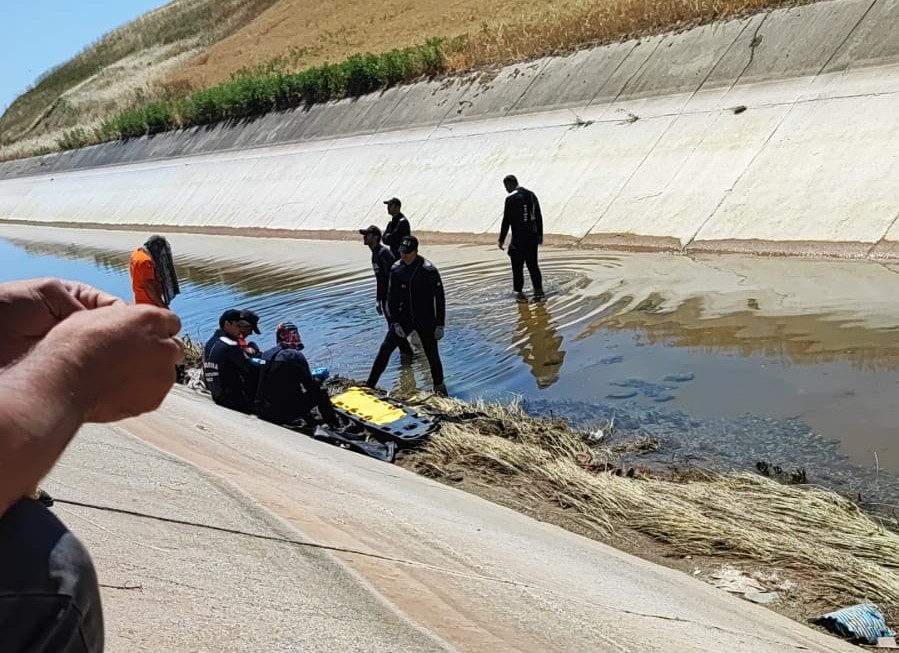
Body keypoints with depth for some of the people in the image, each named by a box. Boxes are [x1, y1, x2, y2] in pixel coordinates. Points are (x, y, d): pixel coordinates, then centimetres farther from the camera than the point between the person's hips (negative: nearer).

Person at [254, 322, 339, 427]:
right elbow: (309, 385, -8)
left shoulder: (266, 354, 5)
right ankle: (334, 427, 16)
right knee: (320, 392, 10)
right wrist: (316, 380, 13)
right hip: (284, 414, -7)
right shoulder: (295, 356, -14)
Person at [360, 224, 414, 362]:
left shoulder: (384, 253, -20)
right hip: (386, 297, 10)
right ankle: (406, 352, 28)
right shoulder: (375, 254, 12)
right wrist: (378, 301, 22)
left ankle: (407, 353, 10)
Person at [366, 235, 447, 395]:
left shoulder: (428, 270, -17)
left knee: (432, 354, 6)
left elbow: (439, 297, -12)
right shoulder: (396, 269, -5)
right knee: (385, 349, -1)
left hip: (426, 320, -3)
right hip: (403, 319, 3)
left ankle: (439, 384, 31)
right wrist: (395, 322, -5)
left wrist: (440, 325, -12)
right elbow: (391, 297, 2)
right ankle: (369, 384, 8)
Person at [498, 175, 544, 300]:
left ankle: (519, 292, 9)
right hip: (533, 236, 6)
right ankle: (538, 290, 12)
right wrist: (540, 235, 20)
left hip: (518, 238, -6)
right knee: (533, 264, 13)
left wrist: (501, 239, -7)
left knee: (517, 266, 5)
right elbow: (539, 217, 13)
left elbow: (506, 221, -13)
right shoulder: (531, 195, 9)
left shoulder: (511, 199, -12)